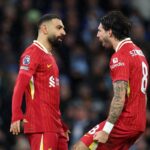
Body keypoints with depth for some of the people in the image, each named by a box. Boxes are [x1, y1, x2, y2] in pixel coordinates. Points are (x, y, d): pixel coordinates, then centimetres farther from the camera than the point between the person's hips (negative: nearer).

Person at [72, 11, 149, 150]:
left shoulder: (119, 57, -14)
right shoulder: (138, 52, 16)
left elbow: (120, 98, -21)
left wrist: (106, 130, -21)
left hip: (124, 123, -9)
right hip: (138, 123, 9)